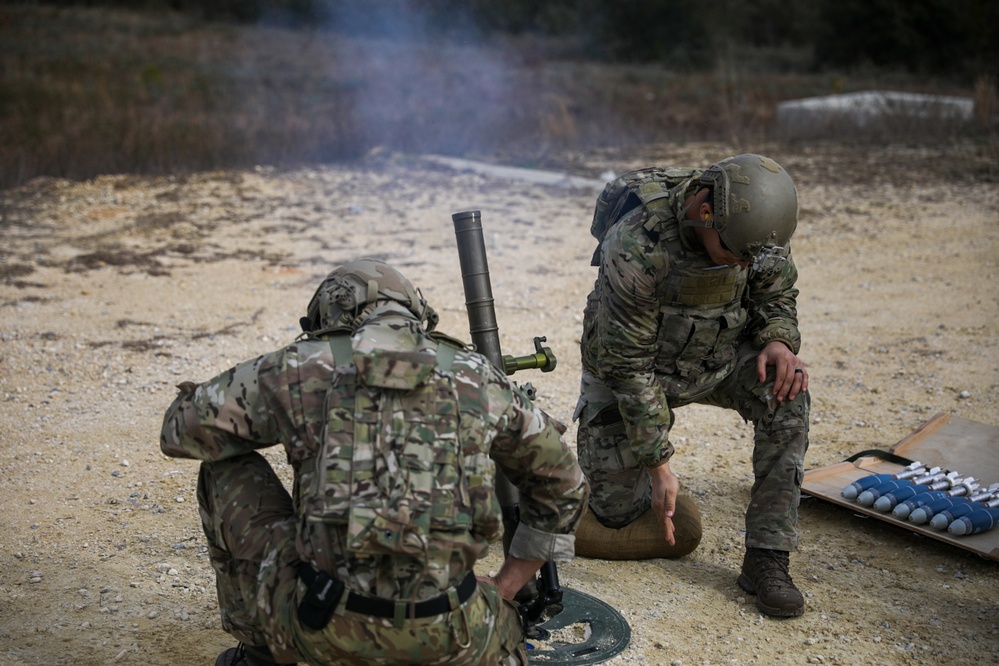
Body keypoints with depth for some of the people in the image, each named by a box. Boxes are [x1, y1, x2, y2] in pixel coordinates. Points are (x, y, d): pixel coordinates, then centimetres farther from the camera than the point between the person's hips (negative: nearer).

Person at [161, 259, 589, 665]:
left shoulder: (304, 365, 4)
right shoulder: (478, 378, 11)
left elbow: (183, 428, 14)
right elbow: (563, 487, 20)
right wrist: (501, 594, 25)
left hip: (321, 626, -2)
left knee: (226, 472, 21)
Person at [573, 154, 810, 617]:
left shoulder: (755, 223, -19)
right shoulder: (637, 246, -35)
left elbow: (777, 296, 0)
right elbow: (627, 365, -27)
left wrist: (779, 342, -24)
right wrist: (658, 465, -24)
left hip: (719, 356, 4)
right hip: (628, 368, -4)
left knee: (787, 394, -26)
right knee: (617, 511, -3)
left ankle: (766, 558, -17)